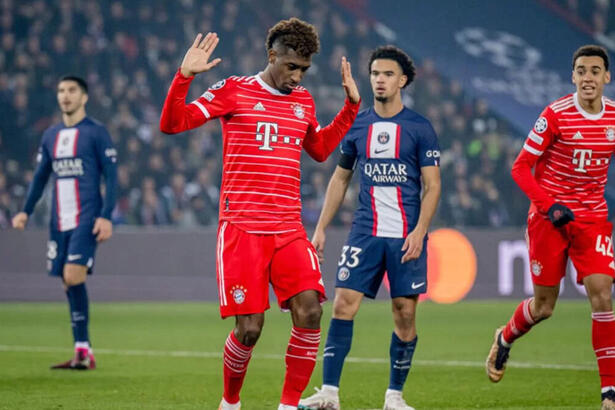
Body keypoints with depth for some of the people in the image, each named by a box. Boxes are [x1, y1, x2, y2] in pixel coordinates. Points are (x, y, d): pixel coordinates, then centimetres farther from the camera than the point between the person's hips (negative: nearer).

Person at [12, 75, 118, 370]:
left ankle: (83, 350, -15)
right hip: (59, 221, 6)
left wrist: (106, 216, -13)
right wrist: (26, 211, 9)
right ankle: (83, 354, 7)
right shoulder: (50, 136, 15)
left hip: (86, 218, -6)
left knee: (73, 277, -19)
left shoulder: (96, 132, -2)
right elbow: (40, 177, 21)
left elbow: (111, 176, -4)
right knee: (69, 283, 4)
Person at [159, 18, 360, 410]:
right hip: (242, 227, -4)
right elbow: (172, 124, -3)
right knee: (249, 329, -9)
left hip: (289, 230, 4)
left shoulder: (304, 102, 15)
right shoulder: (234, 91, 1)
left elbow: (321, 149, 32)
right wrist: (185, 76, -15)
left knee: (309, 312, -15)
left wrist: (351, 105, 25)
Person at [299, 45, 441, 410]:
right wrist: (321, 228, 12)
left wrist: (419, 232, -14)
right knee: (344, 303, -9)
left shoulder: (420, 128, -1)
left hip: (406, 235, -2)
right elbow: (340, 178, 17)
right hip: (365, 231, 2)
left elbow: (432, 185, -2)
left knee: (405, 312, -1)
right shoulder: (357, 126, 9)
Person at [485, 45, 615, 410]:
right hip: (549, 217, -2)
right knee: (543, 306, 5)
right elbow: (521, 168, -8)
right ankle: (504, 339, 40)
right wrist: (549, 206, -20)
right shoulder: (557, 115, -12)